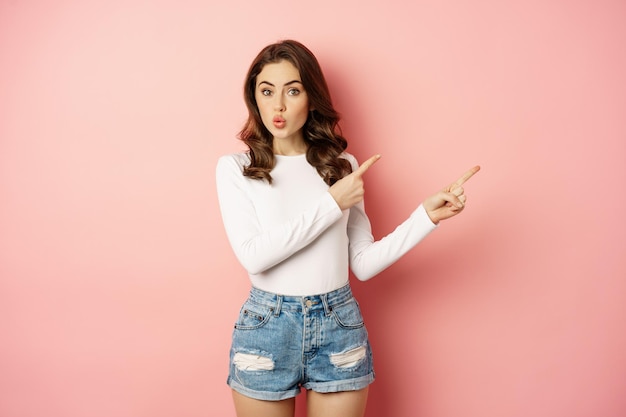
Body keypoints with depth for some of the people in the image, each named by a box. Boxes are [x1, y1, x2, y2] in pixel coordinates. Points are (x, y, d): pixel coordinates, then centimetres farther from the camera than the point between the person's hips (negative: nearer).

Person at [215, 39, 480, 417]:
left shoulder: (342, 165, 4)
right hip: (266, 327, -1)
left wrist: (427, 215, -6)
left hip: (339, 326, 2)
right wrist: (331, 203, -14)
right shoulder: (235, 168, -2)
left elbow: (363, 264, 2)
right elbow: (253, 255, -15)